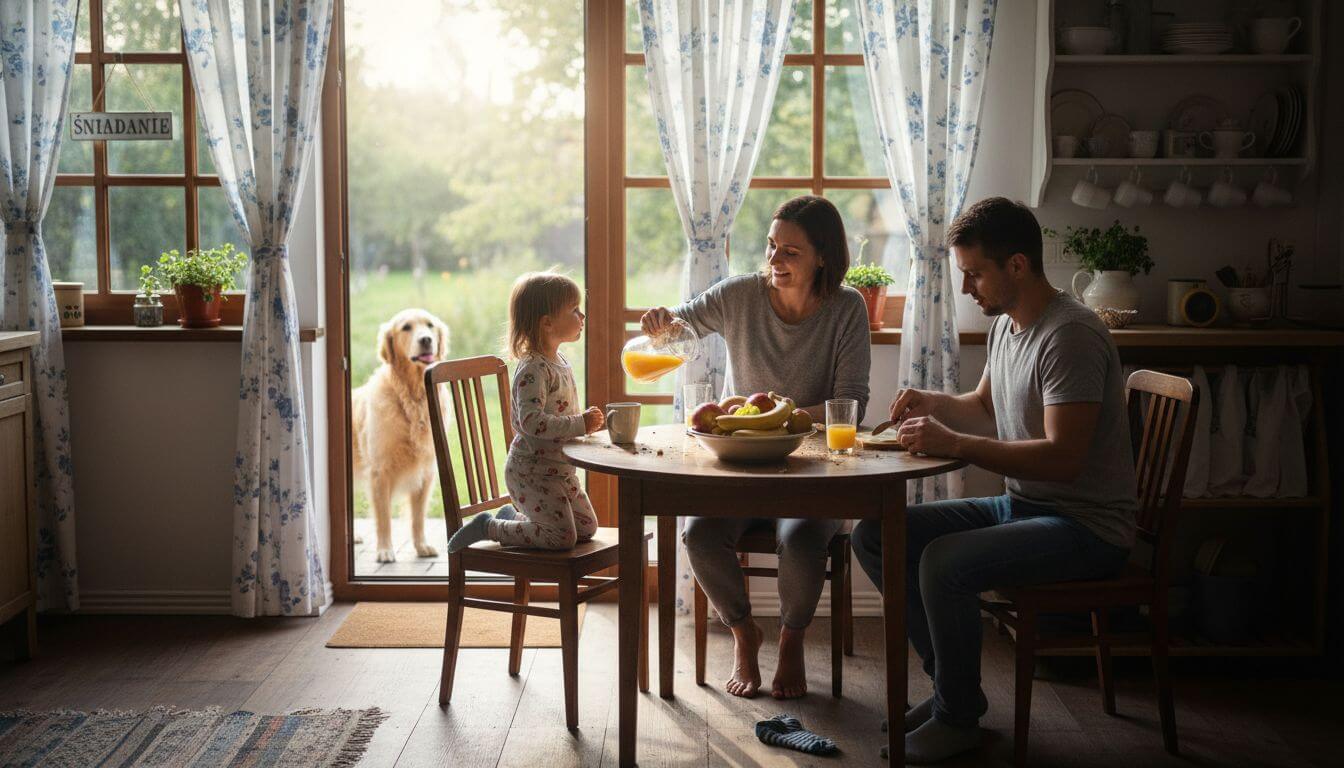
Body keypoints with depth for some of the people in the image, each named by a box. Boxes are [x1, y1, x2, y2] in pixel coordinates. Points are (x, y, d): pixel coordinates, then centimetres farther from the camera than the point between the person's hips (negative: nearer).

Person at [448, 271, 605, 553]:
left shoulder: (560, 362, 10)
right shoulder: (533, 370, -21)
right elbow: (531, 421, -32)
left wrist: (585, 422, 7)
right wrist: (580, 424, -29)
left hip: (560, 469, 10)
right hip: (532, 471, -10)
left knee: (587, 528, 16)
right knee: (562, 537, -12)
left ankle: (513, 515, 24)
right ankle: (487, 527, 2)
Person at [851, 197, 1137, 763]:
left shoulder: (1070, 335, -20)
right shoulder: (1004, 325, 10)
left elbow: (1063, 457, -28)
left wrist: (953, 443, -26)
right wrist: (934, 403, 6)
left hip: (1085, 526, -10)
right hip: (1019, 505, 10)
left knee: (945, 563, -31)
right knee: (874, 536, 1)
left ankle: (957, 717, -8)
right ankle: (950, 683, 11)